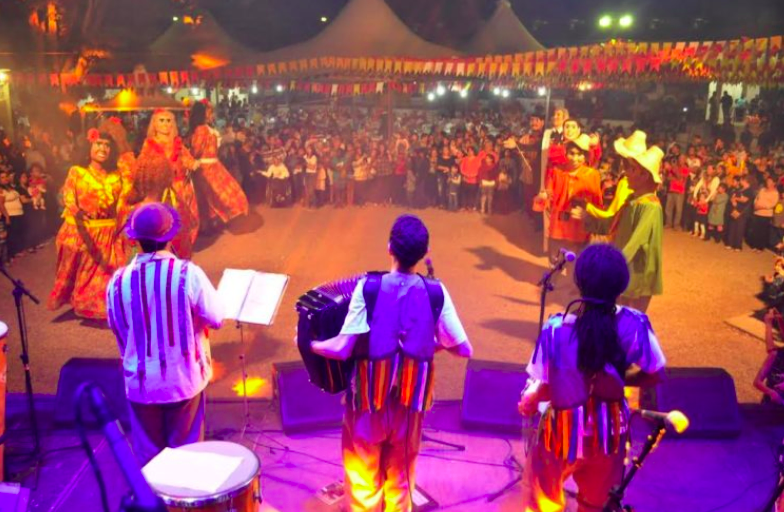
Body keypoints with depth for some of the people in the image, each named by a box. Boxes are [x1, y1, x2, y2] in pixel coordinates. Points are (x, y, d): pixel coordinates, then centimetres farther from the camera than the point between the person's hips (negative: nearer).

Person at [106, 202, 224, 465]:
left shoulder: (118, 280, -10)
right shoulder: (188, 273, -18)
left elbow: (118, 330, 4)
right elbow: (216, 319, -9)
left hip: (141, 381, 2)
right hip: (184, 378, -1)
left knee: (148, 455, 17)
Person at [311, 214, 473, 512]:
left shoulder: (368, 287, -17)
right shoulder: (436, 292, -10)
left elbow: (341, 350, -19)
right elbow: (464, 349, -8)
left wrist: (309, 345, 0)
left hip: (368, 400, -2)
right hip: (410, 402, 2)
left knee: (363, 481, 16)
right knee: (400, 482, 22)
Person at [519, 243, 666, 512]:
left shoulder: (557, 329, -27)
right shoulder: (634, 324, -20)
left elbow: (542, 389, -20)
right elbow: (654, 375, -6)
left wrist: (527, 402, 2)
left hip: (564, 430, -2)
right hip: (610, 429, 3)